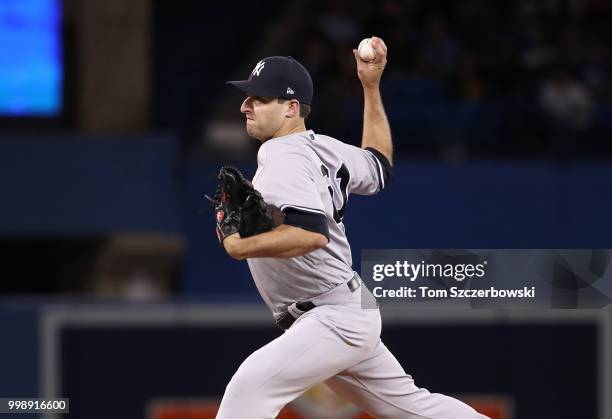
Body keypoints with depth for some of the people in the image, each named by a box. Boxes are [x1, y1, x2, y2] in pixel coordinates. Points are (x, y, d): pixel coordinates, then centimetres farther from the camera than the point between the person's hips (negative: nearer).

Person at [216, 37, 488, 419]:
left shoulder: (282, 158, -19)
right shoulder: (324, 148, 7)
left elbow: (313, 234, -33)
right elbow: (380, 164, 26)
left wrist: (239, 247, -31)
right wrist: (372, 86, 27)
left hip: (335, 319, -10)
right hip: (346, 315, 10)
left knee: (250, 385, -23)